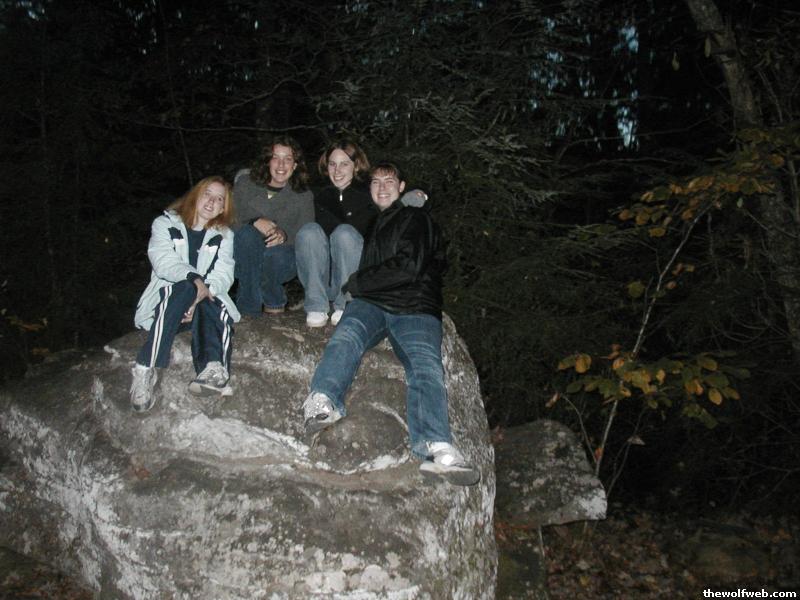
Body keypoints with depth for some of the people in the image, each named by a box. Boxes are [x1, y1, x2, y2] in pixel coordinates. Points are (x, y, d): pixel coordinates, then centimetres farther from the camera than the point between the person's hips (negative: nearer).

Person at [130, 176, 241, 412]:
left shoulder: (224, 236, 16)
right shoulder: (165, 224, 11)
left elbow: (223, 275, -2)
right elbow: (163, 261, -10)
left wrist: (198, 298, -23)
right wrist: (194, 278, -30)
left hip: (205, 302, 2)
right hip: (167, 297, -2)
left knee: (221, 310, -33)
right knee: (184, 288, -36)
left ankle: (213, 367, -59)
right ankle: (146, 369, -47)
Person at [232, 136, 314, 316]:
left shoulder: (304, 196, 4)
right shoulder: (245, 184, 3)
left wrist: (284, 235, -30)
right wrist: (255, 222, -29)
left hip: (281, 261, 0)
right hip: (244, 258, 0)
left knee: (275, 254, -35)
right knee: (248, 233, -33)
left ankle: (274, 302, -2)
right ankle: (249, 307, -24)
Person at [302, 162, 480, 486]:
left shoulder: (416, 219, 17)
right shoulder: (368, 225, 35)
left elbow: (408, 267, 1)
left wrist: (356, 283, 4)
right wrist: (355, 287, 14)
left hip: (414, 307, -3)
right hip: (369, 304, 3)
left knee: (426, 367, -30)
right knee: (346, 337, -32)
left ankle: (436, 448, -51)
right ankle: (322, 401, -57)